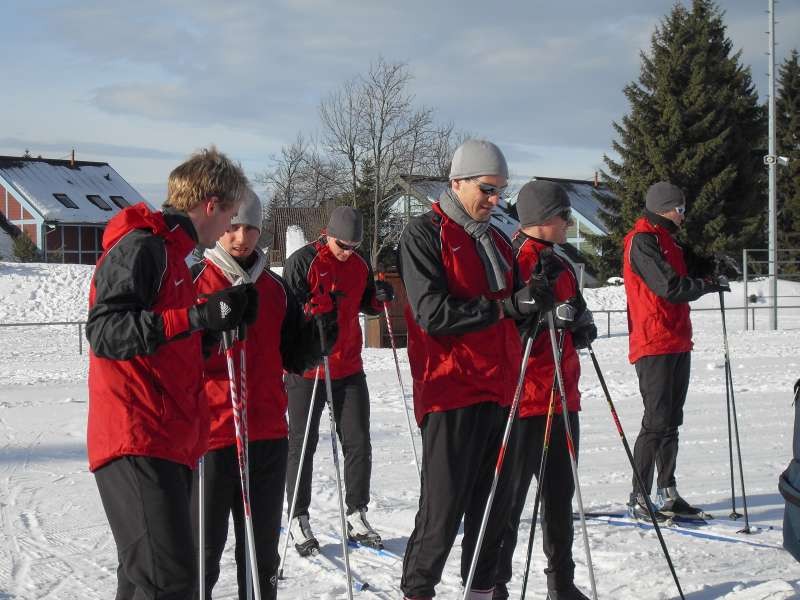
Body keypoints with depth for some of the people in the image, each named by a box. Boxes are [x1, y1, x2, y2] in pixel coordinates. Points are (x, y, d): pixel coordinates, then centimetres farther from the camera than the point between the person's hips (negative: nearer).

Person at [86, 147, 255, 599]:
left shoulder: (170, 252, 23)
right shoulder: (140, 246, -8)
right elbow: (105, 332, -22)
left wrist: (223, 318, 15)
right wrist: (198, 315, -27)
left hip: (170, 443, 10)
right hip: (138, 442, -10)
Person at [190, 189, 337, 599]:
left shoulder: (276, 288, 12)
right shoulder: (193, 283, -3)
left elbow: (295, 358, 15)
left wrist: (323, 332, -4)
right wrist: (208, 328, -25)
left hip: (269, 437, 5)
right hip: (211, 436, -5)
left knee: (262, 553, 15)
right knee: (202, 551, 1)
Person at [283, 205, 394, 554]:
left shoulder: (359, 265, 8)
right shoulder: (302, 262, -10)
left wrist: (380, 297, -3)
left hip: (349, 368, 5)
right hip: (307, 368, -5)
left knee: (358, 444, 5)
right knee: (303, 445, 3)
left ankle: (357, 517, 16)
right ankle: (299, 519, 12)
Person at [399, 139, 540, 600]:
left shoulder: (497, 240, 18)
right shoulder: (425, 234, -4)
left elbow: (513, 308, 19)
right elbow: (433, 312, -15)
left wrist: (530, 298, -2)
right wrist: (499, 307, -16)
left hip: (501, 390, 7)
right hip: (452, 390, -7)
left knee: (496, 503, 10)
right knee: (444, 508, -5)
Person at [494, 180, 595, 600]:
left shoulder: (561, 268, 16)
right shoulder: (514, 261, -10)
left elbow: (580, 324, 20)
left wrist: (580, 324, -2)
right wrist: (544, 316, -29)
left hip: (562, 401, 8)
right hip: (520, 399, -8)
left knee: (560, 497, 14)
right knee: (508, 498, -3)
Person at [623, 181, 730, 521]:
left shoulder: (666, 240, 20)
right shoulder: (642, 241, -11)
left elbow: (684, 276, 19)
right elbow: (669, 286, -20)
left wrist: (704, 271, -2)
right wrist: (707, 285, -7)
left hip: (678, 344, 10)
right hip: (654, 345, -10)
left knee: (671, 421, 11)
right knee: (656, 422, -10)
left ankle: (667, 494, 17)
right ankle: (638, 499, -6)